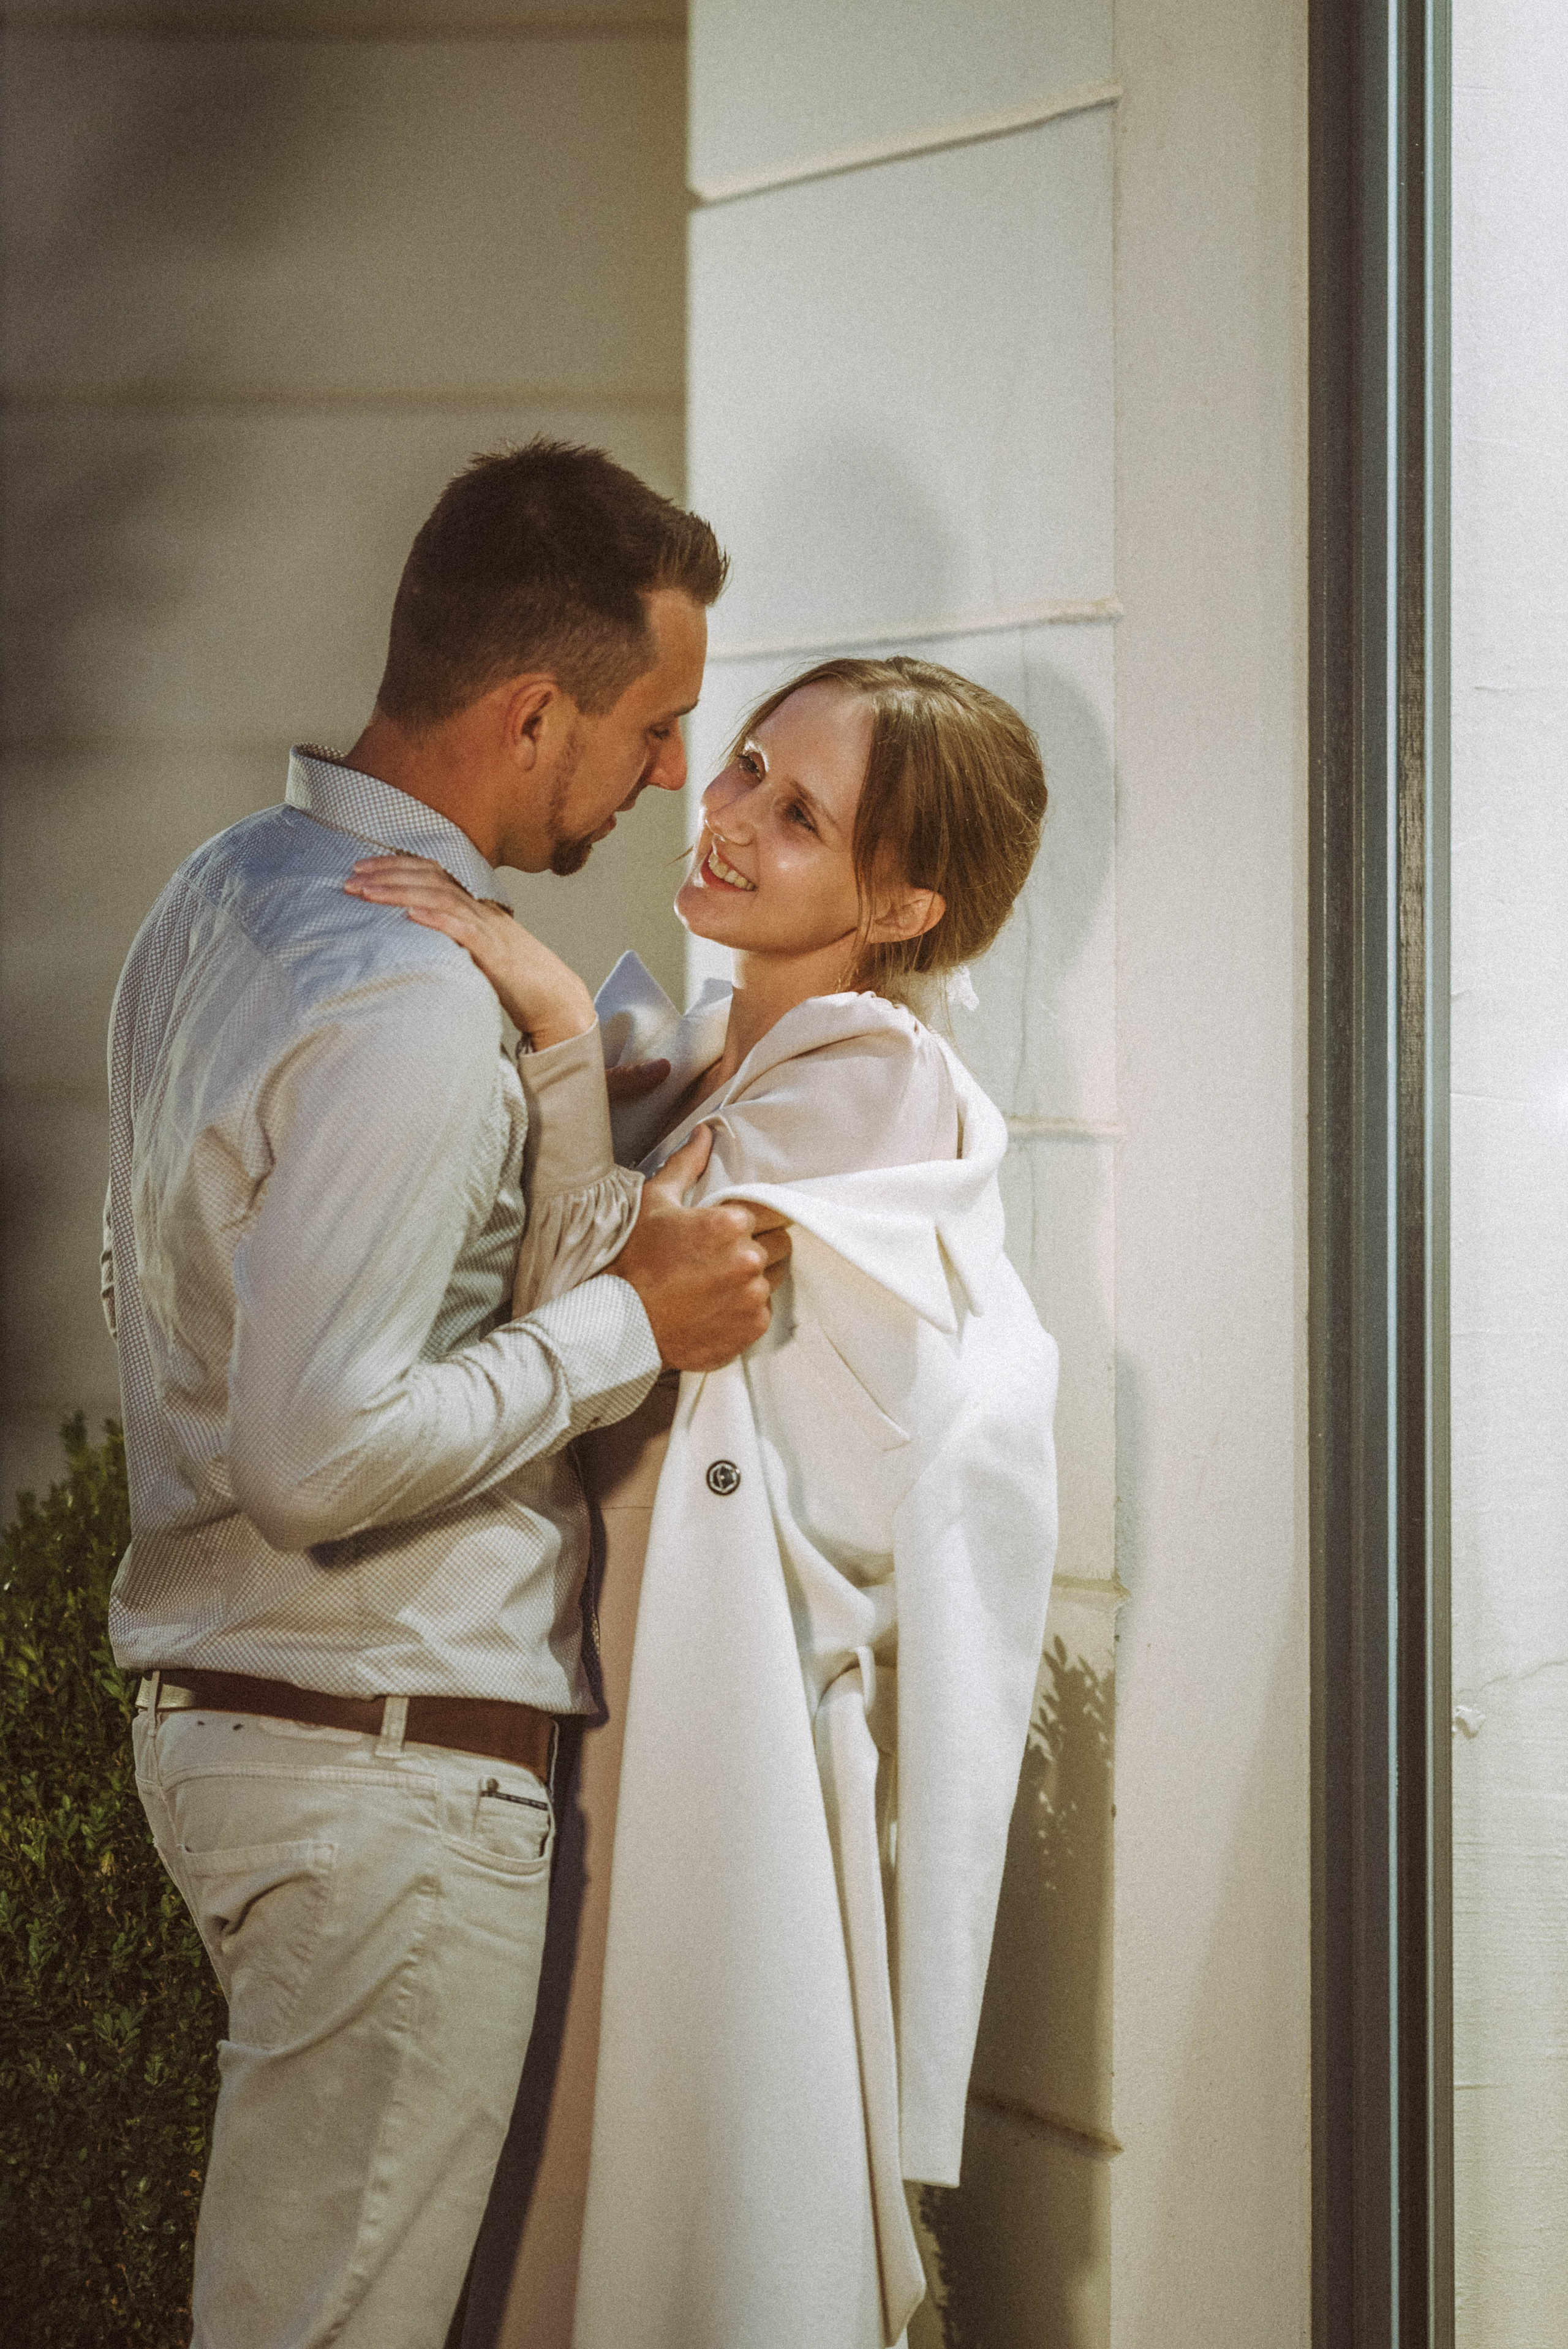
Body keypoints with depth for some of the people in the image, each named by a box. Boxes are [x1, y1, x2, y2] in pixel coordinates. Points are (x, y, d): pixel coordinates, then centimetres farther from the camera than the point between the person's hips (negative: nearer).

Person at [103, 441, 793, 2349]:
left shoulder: (222, 895, 10)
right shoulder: (411, 1011, -21)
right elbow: (321, 1454, -26)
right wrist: (631, 1325, -16)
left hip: (217, 1712, 10)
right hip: (385, 1768, -10)